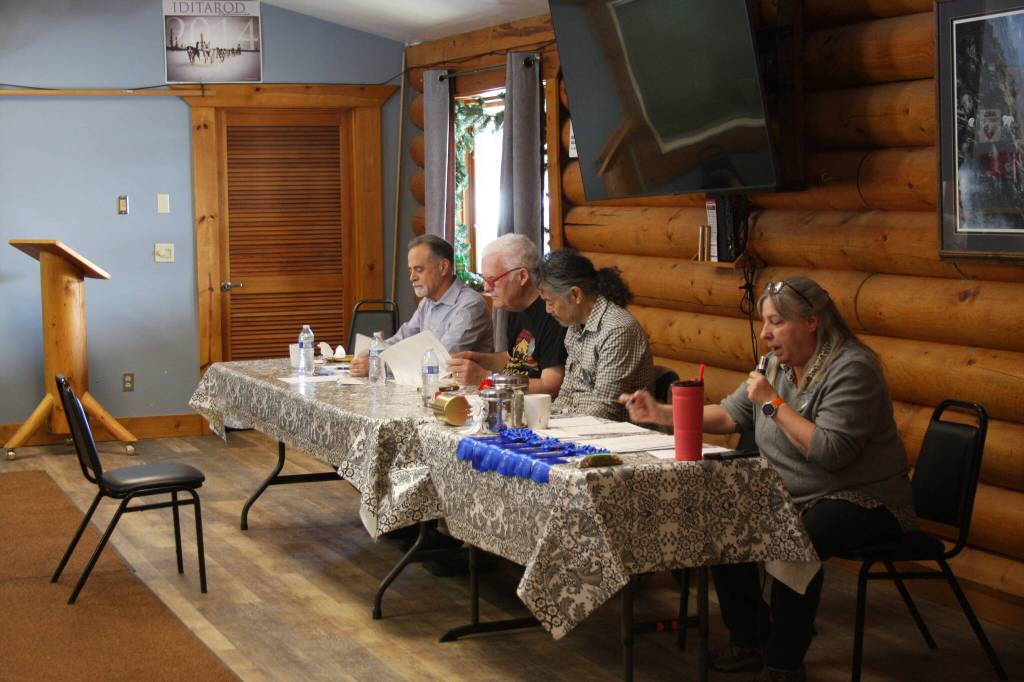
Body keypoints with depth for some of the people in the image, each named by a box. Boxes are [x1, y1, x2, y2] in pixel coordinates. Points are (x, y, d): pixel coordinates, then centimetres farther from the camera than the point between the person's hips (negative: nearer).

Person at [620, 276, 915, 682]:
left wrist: (774, 402, -24)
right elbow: (731, 415, 8)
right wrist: (662, 414, -2)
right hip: (793, 497, 8)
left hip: (861, 502, -8)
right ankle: (749, 641, 7)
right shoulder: (778, 364, 6)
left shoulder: (852, 368, -19)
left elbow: (832, 453, -27)